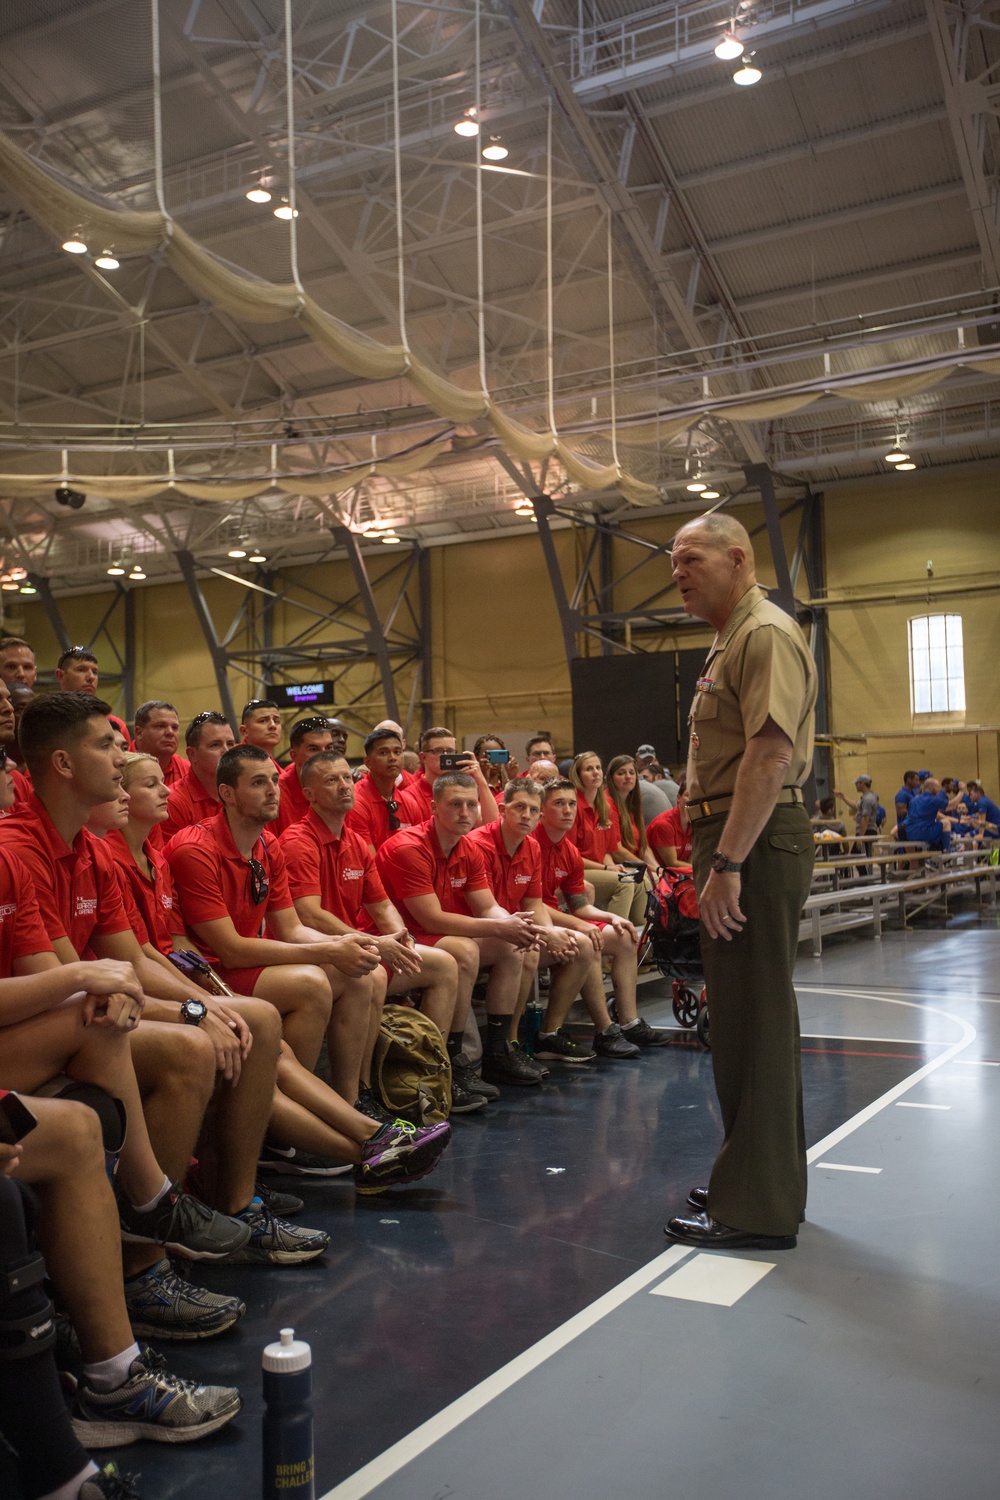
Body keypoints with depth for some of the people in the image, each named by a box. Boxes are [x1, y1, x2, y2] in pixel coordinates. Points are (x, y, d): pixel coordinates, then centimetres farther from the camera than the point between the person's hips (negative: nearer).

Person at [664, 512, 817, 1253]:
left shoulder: (766, 633, -12)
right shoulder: (733, 641, 21)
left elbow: (771, 755, -23)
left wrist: (727, 862, -25)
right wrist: (717, 858, 16)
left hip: (755, 844, -11)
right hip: (737, 841, 11)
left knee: (753, 1020, -5)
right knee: (746, 1018, 16)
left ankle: (758, 1208, 3)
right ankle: (760, 1179, 29)